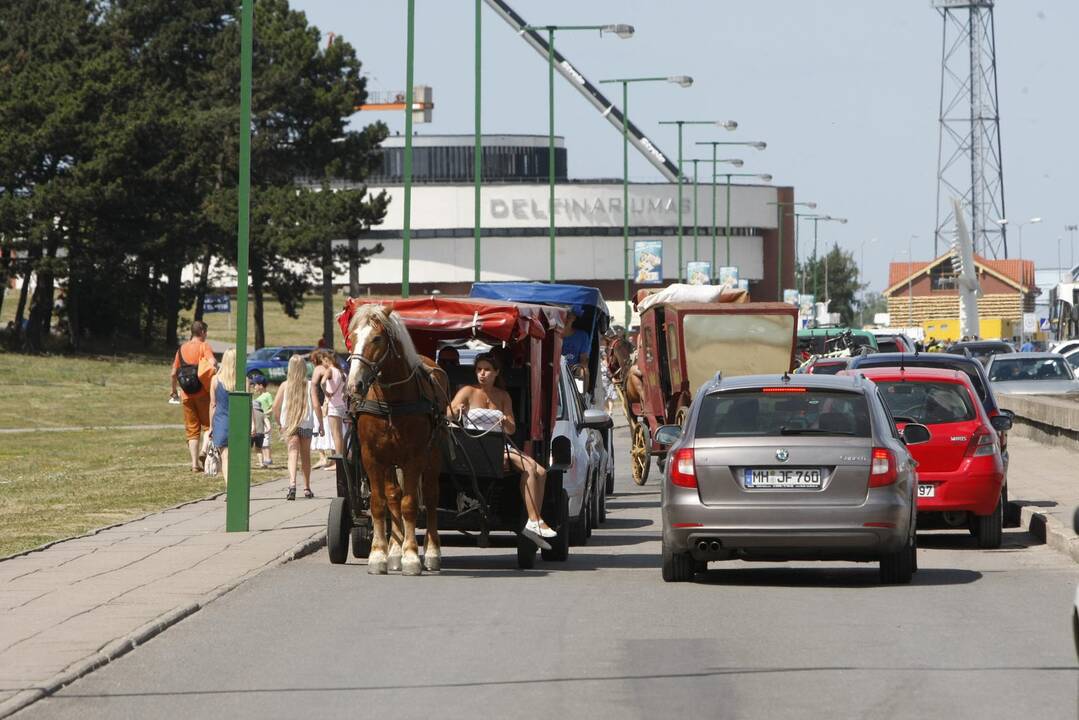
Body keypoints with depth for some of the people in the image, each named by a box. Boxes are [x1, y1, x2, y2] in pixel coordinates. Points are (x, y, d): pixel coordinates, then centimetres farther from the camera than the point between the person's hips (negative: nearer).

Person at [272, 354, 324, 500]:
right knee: (305, 455, 17)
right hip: (306, 424, 1)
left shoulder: (285, 385, -1)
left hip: (289, 423, -1)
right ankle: (306, 488, 27)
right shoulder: (309, 385, -4)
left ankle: (292, 484, -32)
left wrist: (279, 423, 12)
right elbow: (316, 406, -10)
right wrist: (320, 424, 0)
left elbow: (275, 407, -3)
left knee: (293, 452, -9)